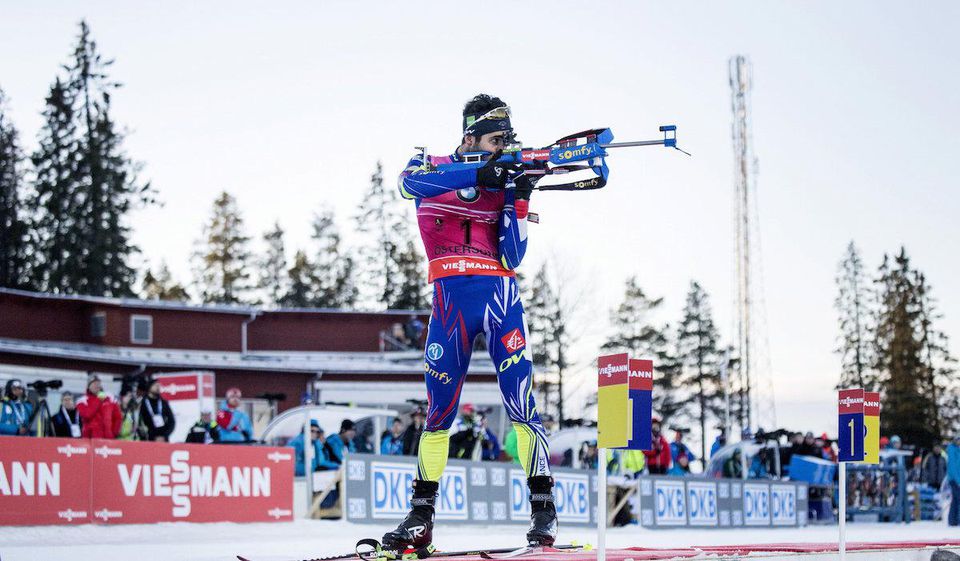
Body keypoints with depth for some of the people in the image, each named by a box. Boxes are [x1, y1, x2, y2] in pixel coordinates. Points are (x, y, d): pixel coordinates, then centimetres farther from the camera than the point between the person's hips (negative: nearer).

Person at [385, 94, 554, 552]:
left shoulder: (504, 182, 9)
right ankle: (421, 517, 9)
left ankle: (542, 507, -6)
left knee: (521, 401, -9)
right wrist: (477, 176, -27)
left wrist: (518, 199, -8)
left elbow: (511, 258, 1)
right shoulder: (432, 167, 8)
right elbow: (410, 183, -20)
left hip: (499, 295, 0)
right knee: (439, 407, 2)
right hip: (450, 299, 0)